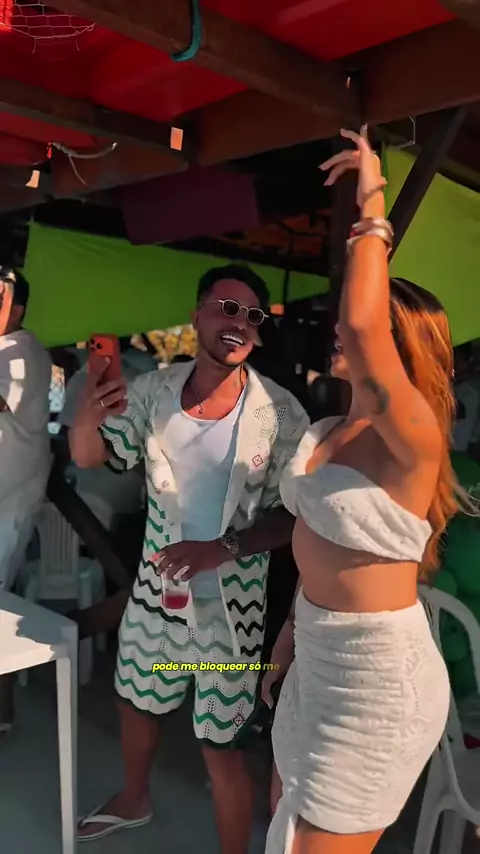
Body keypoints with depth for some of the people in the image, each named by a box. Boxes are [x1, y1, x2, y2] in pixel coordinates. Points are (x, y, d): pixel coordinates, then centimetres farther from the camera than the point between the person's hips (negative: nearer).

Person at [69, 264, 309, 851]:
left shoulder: (280, 413, -18)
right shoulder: (154, 389, -7)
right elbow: (91, 458, -1)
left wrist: (220, 549, -27)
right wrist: (87, 418, -24)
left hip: (229, 603, -4)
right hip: (156, 588, 5)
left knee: (220, 746, 6)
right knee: (135, 700, 26)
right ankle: (133, 800, 58)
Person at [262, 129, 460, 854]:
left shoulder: (413, 443, -23)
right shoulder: (328, 431, 3)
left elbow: (360, 326, -41)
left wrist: (373, 209, -29)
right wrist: (293, 633, 18)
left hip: (378, 679, -8)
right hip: (320, 659, 8)